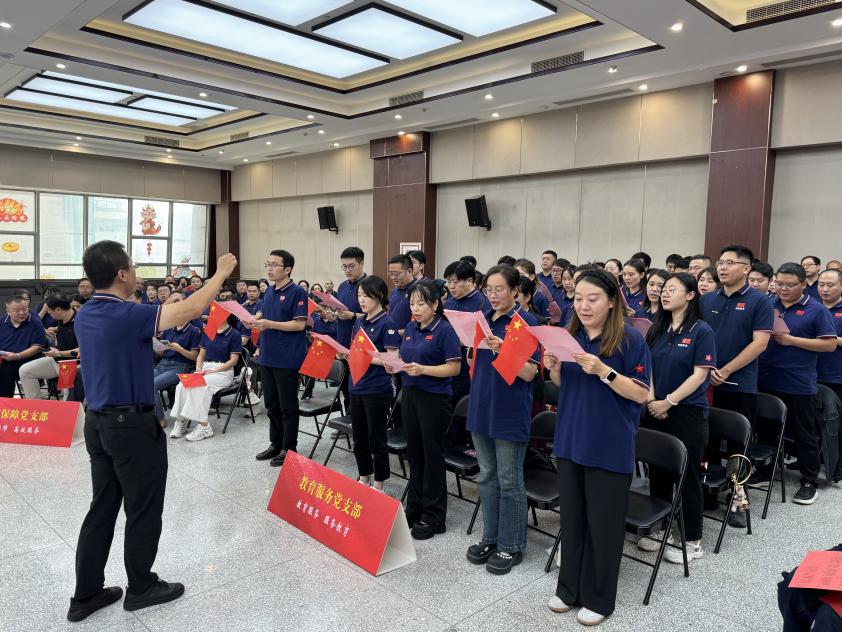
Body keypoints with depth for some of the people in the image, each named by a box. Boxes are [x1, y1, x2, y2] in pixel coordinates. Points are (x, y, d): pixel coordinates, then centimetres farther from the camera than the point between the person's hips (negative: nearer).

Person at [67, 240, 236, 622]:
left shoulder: (85, 316, 5)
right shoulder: (127, 316, -23)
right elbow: (191, 309, -22)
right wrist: (221, 273, -10)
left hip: (98, 423, 9)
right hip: (132, 426, -9)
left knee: (102, 508, 17)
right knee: (143, 511, 8)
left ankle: (86, 594, 25)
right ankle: (141, 588, 24)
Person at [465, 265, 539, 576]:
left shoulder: (525, 322, -10)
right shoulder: (483, 319, 8)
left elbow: (530, 373, -15)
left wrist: (502, 349, -28)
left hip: (510, 412, -6)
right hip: (481, 407, 6)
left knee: (509, 480, 4)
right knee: (487, 477, 15)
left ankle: (511, 545, 19)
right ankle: (490, 538, 29)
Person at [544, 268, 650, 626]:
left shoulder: (630, 339, -13)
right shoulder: (570, 335, 4)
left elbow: (642, 394, -14)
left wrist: (603, 371, -26)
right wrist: (553, 368, -9)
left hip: (610, 446, -5)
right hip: (570, 440, 5)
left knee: (603, 523, 8)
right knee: (571, 517, 16)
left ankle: (598, 598, 25)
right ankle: (569, 588, 32)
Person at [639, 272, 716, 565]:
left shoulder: (702, 331, -8)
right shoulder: (657, 329, 8)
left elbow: (700, 375, -13)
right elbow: (648, 368, 9)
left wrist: (668, 401, -15)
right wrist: (651, 400, -5)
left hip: (687, 412, -5)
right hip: (655, 411, 6)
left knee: (688, 476, 3)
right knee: (658, 472, 13)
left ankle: (692, 541, 17)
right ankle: (660, 529, 29)